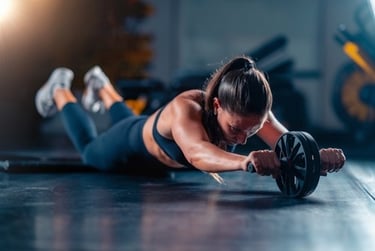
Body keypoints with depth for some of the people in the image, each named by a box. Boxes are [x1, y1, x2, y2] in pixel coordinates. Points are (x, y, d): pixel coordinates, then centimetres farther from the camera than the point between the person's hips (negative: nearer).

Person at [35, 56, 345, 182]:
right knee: (90, 151, 30)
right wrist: (244, 162, -92)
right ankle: (61, 92, 54)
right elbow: (197, 153, -71)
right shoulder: (186, 108, -52)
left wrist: (316, 155, -76)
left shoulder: (251, 111, -39)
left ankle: (103, 87, 68)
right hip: (138, 141, -5)